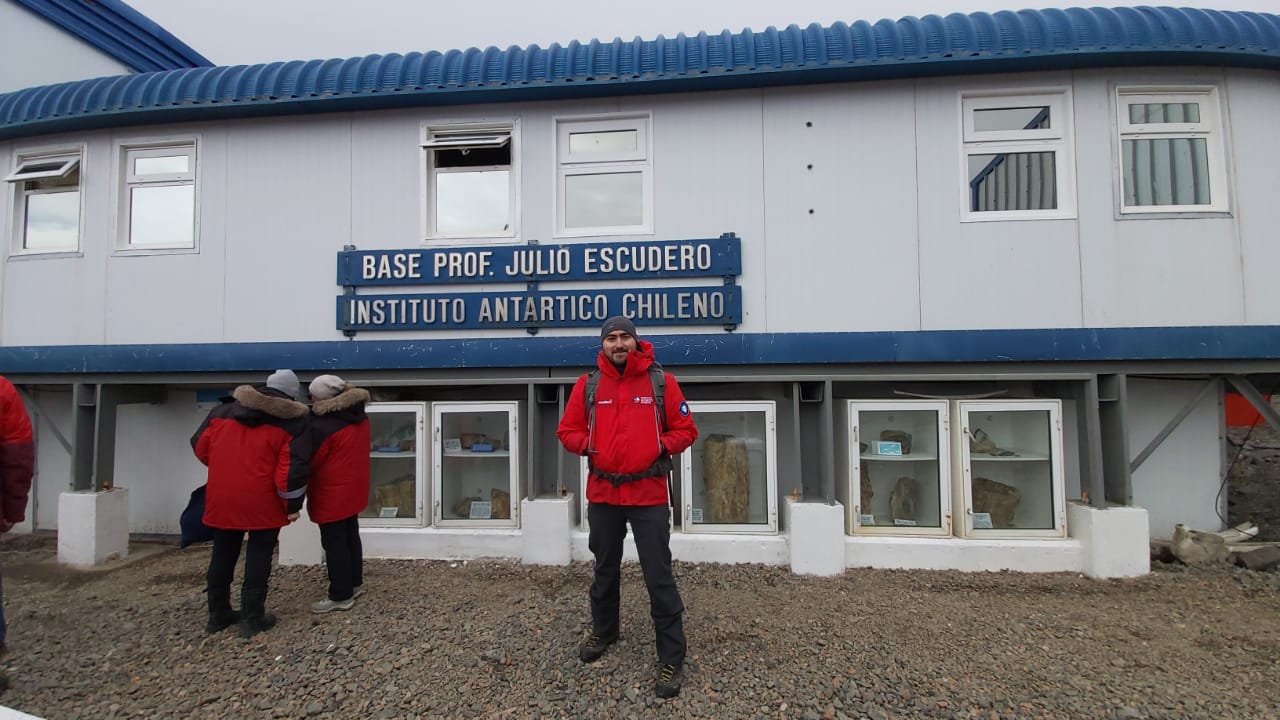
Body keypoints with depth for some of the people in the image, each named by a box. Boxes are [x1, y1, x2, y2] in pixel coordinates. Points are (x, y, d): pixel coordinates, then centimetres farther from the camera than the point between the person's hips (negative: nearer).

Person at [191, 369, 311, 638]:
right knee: (259, 554, 8)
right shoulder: (294, 420, -5)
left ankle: (218, 613, 30)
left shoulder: (223, 410, 10)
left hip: (222, 497, 5)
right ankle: (252, 617, 12)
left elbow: (199, 445, 15)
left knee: (223, 553, 18)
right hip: (262, 501, -4)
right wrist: (292, 505, -6)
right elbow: (293, 466, -13)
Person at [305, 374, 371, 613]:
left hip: (332, 493, -8)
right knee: (350, 536, 19)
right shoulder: (358, 416, 1)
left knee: (334, 543, 2)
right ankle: (355, 583, 30)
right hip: (353, 488, 9)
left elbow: (310, 462, -15)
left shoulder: (320, 426, -22)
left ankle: (340, 596, 11)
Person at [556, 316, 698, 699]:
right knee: (605, 569, 21)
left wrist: (660, 446, -13)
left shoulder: (661, 381, -3)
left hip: (649, 495, -3)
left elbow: (685, 430, 2)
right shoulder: (588, 385, 2)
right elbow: (567, 431, 9)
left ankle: (672, 658, 13)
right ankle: (603, 632, 44)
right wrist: (589, 446, -9)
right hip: (602, 493, 3)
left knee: (659, 577, 0)